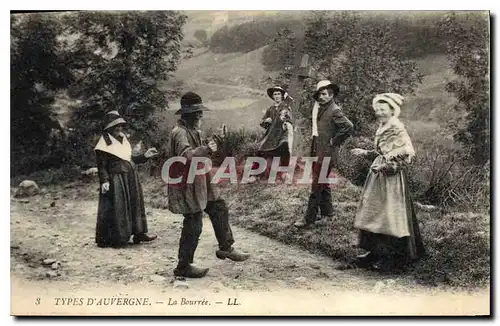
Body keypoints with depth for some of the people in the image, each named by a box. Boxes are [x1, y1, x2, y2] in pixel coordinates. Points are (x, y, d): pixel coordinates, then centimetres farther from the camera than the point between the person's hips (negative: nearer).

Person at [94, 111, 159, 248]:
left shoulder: (123, 139, 14)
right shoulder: (105, 142, -9)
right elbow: (101, 165, -13)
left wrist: (145, 156, 10)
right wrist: (104, 181, -23)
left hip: (130, 179, 8)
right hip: (115, 179, -8)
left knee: (134, 204, 12)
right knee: (116, 208, -4)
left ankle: (139, 233, 21)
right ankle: (106, 239, 5)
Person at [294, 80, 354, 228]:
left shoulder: (334, 111, -14)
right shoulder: (321, 109, 13)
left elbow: (348, 126, -25)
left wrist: (335, 141, -16)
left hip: (326, 153, -9)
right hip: (317, 151, 9)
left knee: (317, 184, -7)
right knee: (322, 183, 17)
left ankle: (309, 218, -3)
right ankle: (327, 212, 29)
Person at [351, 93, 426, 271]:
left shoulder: (398, 130, -14)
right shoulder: (382, 129, 12)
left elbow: (408, 155, -18)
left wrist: (386, 166, -21)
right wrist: (365, 153, 15)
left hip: (393, 178, -9)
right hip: (379, 176, 9)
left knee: (390, 215, -3)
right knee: (373, 213, 11)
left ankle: (392, 257, 8)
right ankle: (375, 251, 22)